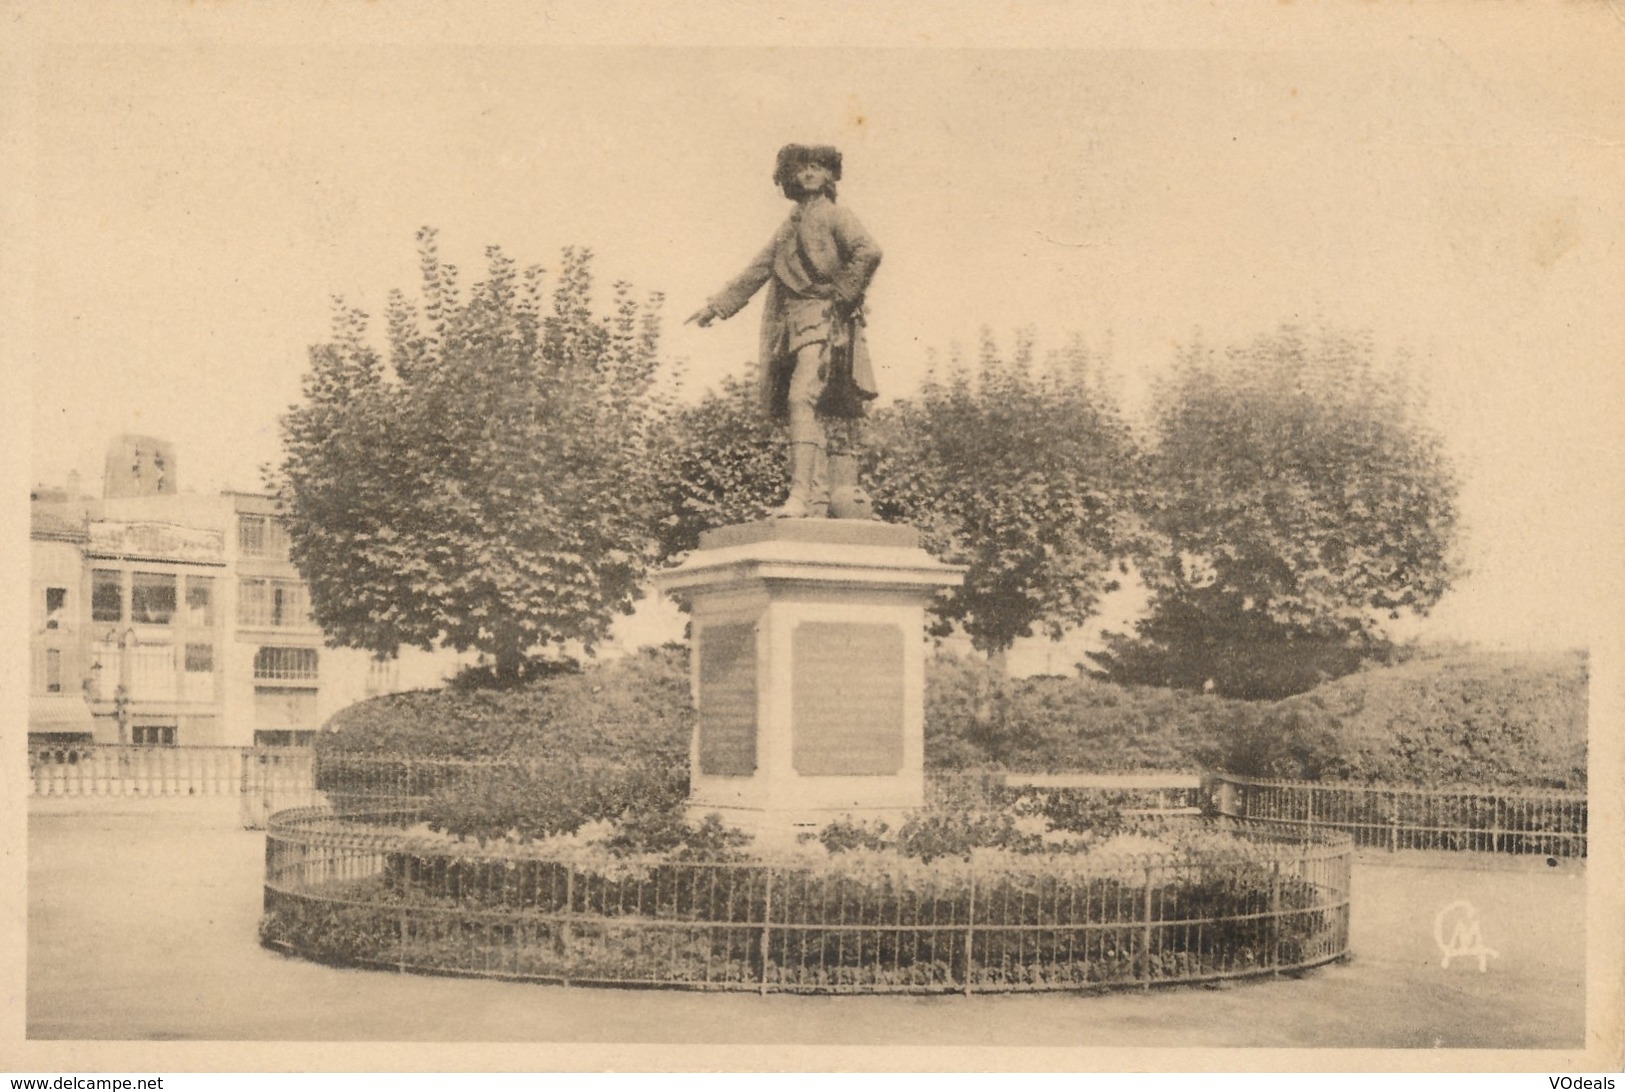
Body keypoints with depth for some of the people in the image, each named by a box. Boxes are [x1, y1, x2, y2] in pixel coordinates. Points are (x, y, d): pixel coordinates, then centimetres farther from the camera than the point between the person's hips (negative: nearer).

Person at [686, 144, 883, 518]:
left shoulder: (835, 216, 4)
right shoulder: (788, 228, 25)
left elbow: (868, 251, -13)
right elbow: (756, 271, 29)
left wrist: (844, 295, -13)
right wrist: (716, 305, 23)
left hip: (826, 325, -7)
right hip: (792, 330, 7)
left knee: (803, 399, -22)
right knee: (828, 416, 4)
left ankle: (802, 494, -31)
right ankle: (829, 498, 1)